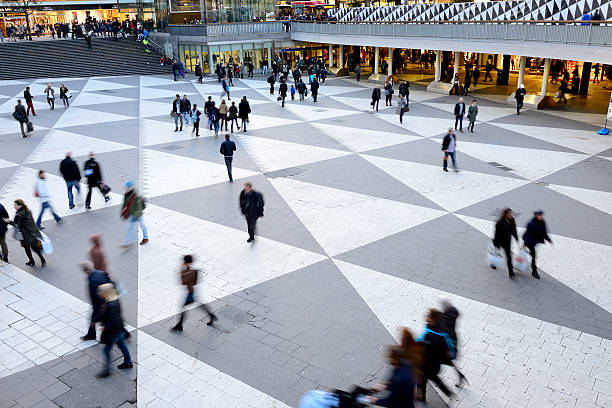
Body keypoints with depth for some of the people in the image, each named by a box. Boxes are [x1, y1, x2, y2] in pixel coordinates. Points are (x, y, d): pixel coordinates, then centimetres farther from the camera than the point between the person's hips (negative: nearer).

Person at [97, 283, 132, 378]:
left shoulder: (110, 305, -29)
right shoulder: (115, 300, 0)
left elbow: (114, 320, -29)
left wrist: (106, 327, -17)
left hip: (114, 331, -10)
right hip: (119, 329, 10)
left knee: (107, 349, 1)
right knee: (122, 346, 22)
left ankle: (106, 370, 10)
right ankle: (128, 362, 38)